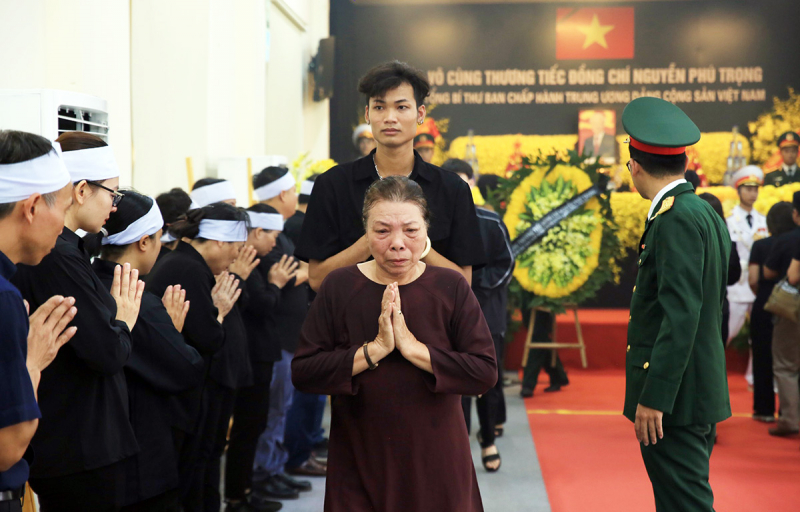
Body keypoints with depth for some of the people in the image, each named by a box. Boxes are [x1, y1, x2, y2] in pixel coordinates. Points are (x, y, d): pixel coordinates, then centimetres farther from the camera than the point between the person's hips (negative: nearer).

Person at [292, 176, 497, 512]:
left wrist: (412, 347, -21)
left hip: (435, 462, 0)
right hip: (358, 464, 0)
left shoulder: (451, 286, -6)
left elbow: (485, 373, -13)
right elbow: (302, 374, -9)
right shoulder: (339, 286, -4)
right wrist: (374, 350, -20)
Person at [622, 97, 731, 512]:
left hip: (675, 397, -10)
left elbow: (682, 313, -23)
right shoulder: (706, 213, 14)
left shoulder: (678, 218, -16)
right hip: (699, 393, 10)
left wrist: (654, 397, -23)